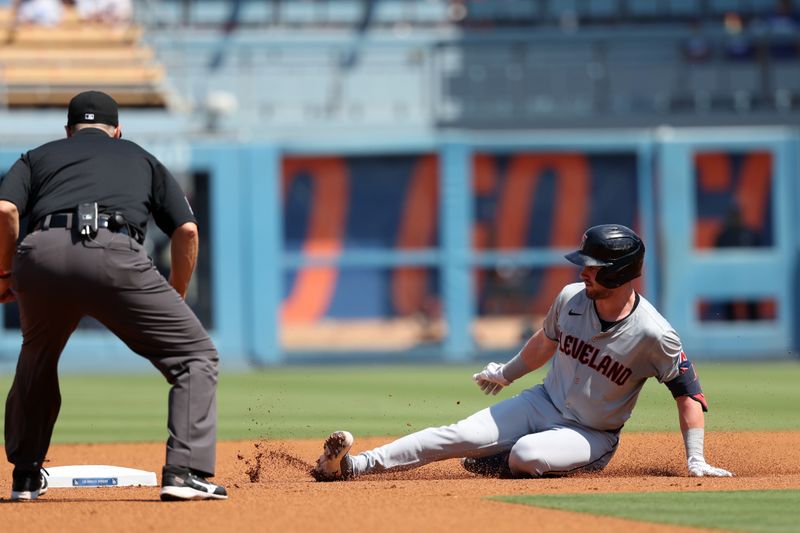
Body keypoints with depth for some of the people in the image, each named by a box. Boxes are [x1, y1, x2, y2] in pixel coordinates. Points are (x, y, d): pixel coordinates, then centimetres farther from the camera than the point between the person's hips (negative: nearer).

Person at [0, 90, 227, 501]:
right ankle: (185, 472, -7)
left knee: (36, 363, 31)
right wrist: (174, 299, 30)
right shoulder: (142, 160, 33)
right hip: (114, 256, -2)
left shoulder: (39, 156, 31)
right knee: (196, 356, 9)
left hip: (41, 256, 2)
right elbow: (187, 230, 20)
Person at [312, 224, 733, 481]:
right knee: (460, 435, -14)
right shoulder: (571, 298, -8)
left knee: (528, 455, -34)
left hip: (592, 435, -4)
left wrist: (695, 460, -20)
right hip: (543, 402, 5)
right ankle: (355, 466, -17)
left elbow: (687, 391, -16)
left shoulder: (653, 335, -24)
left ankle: (503, 465, 2)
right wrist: (506, 374, 28)